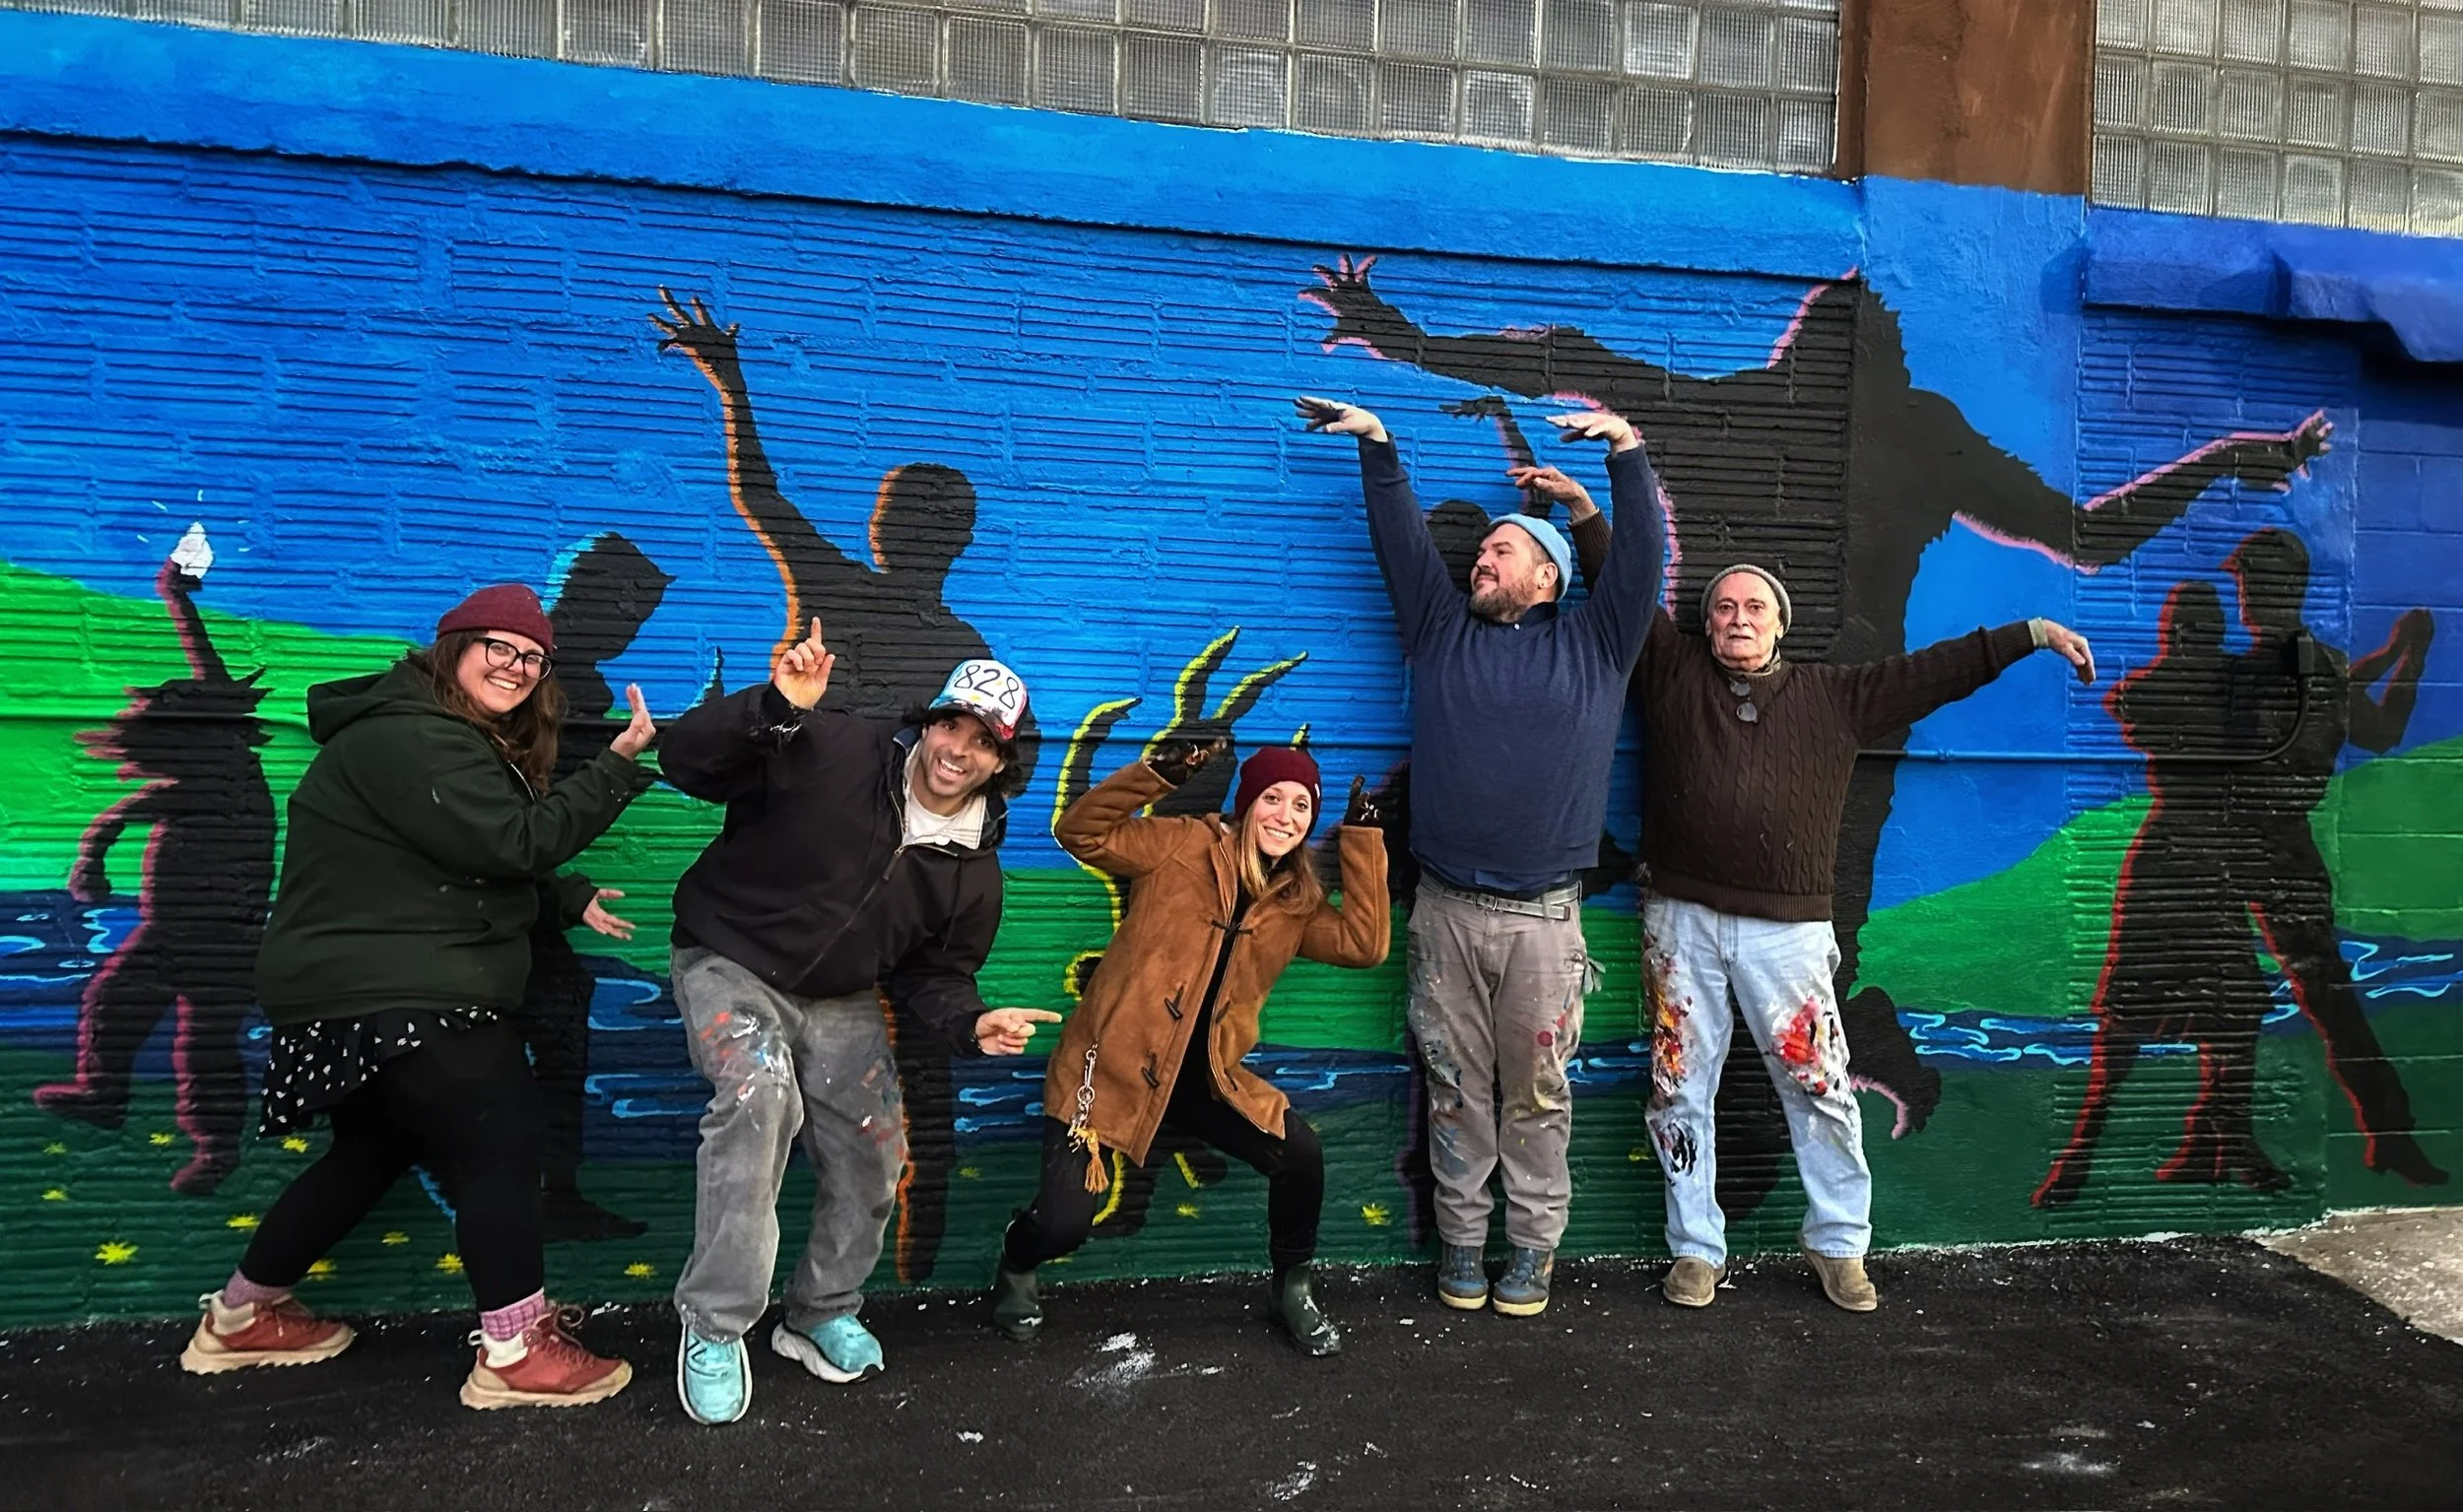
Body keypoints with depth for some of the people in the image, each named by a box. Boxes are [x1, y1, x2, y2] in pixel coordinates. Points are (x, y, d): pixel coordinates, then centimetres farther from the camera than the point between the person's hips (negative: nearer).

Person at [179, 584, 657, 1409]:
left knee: (376, 1150, 23)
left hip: (386, 988, 12)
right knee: (499, 1140, -10)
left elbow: (473, 870, 18)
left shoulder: (460, 741, 17)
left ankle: (240, 1317, 38)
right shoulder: (411, 739, -18)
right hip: (383, 992, -12)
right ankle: (514, 1355, -2)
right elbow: (512, 846, -25)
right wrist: (617, 764, -23)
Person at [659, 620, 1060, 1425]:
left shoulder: (974, 869, -5)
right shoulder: (829, 752, -21)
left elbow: (930, 975, 3)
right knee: (761, 1092, -31)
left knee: (874, 1149, 4)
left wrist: (972, 1022, -19)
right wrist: (775, 706, -42)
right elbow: (687, 760, -24)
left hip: (840, 999, 6)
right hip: (731, 963, -5)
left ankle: (822, 1315, 31)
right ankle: (713, 1329, -17)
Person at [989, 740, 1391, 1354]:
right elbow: (1079, 832, -12)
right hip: (1111, 1065, -4)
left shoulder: (1297, 902, 6)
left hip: (1205, 1076, 4)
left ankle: (1290, 1287, 13)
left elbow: (1364, 944, -7)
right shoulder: (1184, 845, -6)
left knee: (1301, 1157, -17)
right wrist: (1159, 773, -23)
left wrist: (1362, 836, -8)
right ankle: (1015, 1269, 26)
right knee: (1064, 1221, -13)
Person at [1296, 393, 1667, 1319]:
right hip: (1446, 911, 2)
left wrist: (1626, 451, -6)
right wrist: (1377, 446, 4)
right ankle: (1461, 1239, 20)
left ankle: (1533, 1245, 19)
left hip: (1543, 918, -1)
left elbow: (1642, 555, 1)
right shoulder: (1442, 630, 14)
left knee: (1537, 1093, 5)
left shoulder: (1595, 644, 9)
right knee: (1456, 1087, 8)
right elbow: (1401, 543, 10)